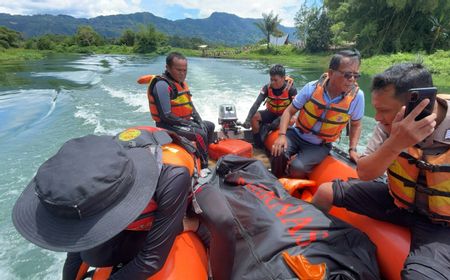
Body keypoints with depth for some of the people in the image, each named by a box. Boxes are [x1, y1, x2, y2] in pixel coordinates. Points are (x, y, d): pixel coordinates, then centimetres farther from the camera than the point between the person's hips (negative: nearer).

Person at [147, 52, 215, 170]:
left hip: (184, 121, 10)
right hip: (168, 125, -10)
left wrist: (199, 121, 1)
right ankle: (204, 165, -12)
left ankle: (210, 154, 26)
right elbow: (166, 116, -25)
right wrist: (188, 123, -20)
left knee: (209, 126, 16)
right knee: (200, 134, -27)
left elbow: (190, 105, 16)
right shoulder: (162, 85, -19)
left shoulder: (181, 82, 11)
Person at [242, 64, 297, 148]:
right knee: (254, 117, -21)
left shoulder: (291, 89, -22)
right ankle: (258, 143, -6)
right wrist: (248, 119, -39)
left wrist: (279, 120, -37)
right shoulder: (267, 88, -16)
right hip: (270, 113, 3)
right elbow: (256, 103, -26)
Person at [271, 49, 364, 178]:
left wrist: (352, 149, -5)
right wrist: (282, 135, -21)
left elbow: (355, 125, 4)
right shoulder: (312, 88, -17)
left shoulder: (357, 96, -15)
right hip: (296, 134, 1)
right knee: (278, 153, -27)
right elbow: (289, 111, -8)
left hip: (320, 146, 0)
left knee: (297, 168, -26)